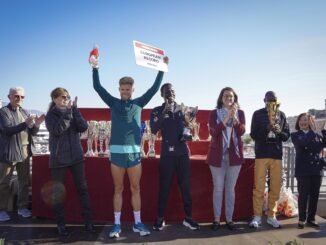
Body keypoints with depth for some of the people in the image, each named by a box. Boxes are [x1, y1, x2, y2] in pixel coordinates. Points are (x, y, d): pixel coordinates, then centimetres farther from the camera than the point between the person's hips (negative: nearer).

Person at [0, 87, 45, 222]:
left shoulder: (24, 112, 12)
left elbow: (33, 132, 10)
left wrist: (36, 124, -11)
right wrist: (25, 124, -30)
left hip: (25, 151, 6)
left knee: (24, 181, 11)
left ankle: (22, 207, 22)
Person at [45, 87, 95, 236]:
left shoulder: (73, 112, 6)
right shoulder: (50, 115, -2)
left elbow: (84, 127, -9)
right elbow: (57, 130, -22)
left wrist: (74, 109, -15)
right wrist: (68, 112, -25)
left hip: (76, 157, 3)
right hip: (58, 159, -3)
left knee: (82, 189, 5)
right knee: (58, 192, 5)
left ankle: (88, 221, 15)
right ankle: (61, 224, 19)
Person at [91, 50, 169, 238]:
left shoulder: (139, 103, 8)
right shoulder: (114, 103, 6)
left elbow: (155, 88, 6)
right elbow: (97, 87, 0)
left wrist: (162, 69, 3)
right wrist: (95, 67, -8)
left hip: (134, 151, 1)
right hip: (117, 151, -1)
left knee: (136, 188, 7)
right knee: (118, 189, 7)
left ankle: (137, 223, 18)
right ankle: (117, 224, 16)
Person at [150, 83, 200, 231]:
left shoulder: (182, 109, 9)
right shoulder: (157, 111, 2)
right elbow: (154, 130, -13)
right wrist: (164, 112, -19)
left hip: (182, 152, 2)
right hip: (167, 153, -2)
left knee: (185, 186, 4)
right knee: (164, 187, 0)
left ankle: (188, 217, 13)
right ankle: (160, 218, 10)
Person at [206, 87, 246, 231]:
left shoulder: (240, 113, 6)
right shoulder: (214, 113, 1)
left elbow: (241, 131, -8)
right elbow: (213, 132, -13)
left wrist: (234, 117, -23)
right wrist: (227, 118, -21)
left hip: (234, 155, 2)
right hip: (217, 154, -1)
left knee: (230, 188, 7)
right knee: (218, 188, 3)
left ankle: (229, 218, 16)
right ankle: (217, 219, 12)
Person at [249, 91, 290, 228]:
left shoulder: (281, 115, 11)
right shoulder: (258, 114, 3)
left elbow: (287, 135, 11)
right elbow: (253, 135, -2)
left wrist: (279, 131, -10)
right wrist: (266, 128, -18)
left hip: (277, 155, 3)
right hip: (261, 154, -3)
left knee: (275, 188, 4)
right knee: (259, 187, -3)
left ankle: (271, 216, 15)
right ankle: (257, 217, 6)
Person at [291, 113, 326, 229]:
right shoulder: (295, 135, 3)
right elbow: (302, 143, -18)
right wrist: (312, 131, -12)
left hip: (317, 169, 3)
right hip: (303, 170, -3)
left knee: (314, 195, 6)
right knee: (303, 195, -1)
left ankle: (311, 218, 18)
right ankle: (302, 219, 10)